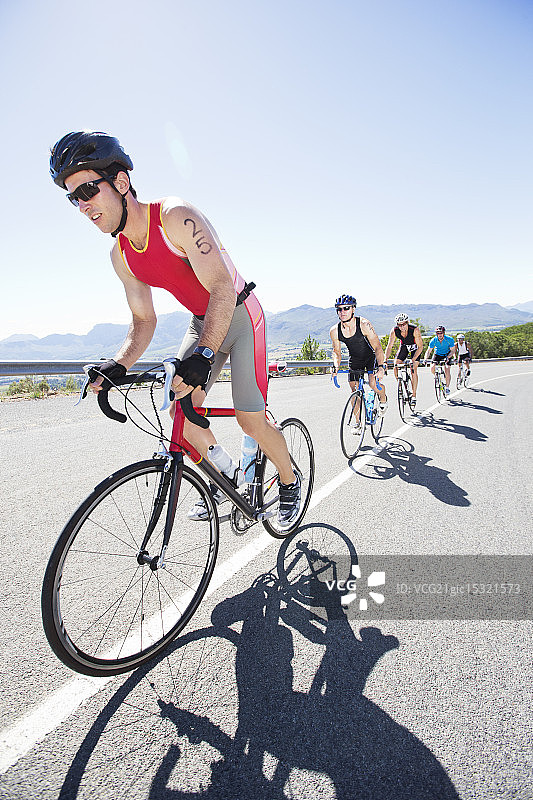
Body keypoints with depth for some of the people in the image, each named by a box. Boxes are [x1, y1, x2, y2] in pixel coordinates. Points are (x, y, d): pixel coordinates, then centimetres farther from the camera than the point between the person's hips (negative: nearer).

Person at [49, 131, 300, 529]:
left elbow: (222, 289, -34)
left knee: (251, 419, -11)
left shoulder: (177, 217, -25)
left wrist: (204, 354, -46)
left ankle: (291, 482, 18)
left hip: (240, 315, -6)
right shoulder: (122, 255, -3)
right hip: (201, 322, 7)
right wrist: (119, 366, -17)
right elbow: (144, 320, 1)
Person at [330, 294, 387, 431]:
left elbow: (377, 347, -26)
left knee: (373, 383, -24)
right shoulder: (335, 331, -17)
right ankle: (358, 421, 18)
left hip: (371, 357, -3)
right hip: (355, 360, 4)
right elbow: (337, 352, -3)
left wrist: (381, 366, -39)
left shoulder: (364, 324, -28)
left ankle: (383, 400, 11)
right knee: (354, 392, 2)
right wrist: (336, 367, -21)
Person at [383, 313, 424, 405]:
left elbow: (420, 347, -31)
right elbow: (389, 346, -23)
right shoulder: (394, 331, -26)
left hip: (415, 347, -3)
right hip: (404, 346, 3)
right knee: (395, 368, -12)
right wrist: (385, 360, -36)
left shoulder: (415, 330, -34)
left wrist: (413, 360, -42)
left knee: (413, 370, -14)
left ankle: (414, 395, -5)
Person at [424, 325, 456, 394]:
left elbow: (453, 350, -20)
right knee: (432, 368, -20)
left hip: (447, 355, -2)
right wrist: (426, 358, -37)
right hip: (437, 354, 2)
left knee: (447, 370, -16)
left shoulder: (449, 339, -25)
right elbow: (428, 350, -19)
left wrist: (447, 357, -38)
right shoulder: (433, 340, -22)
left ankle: (447, 388, -2)